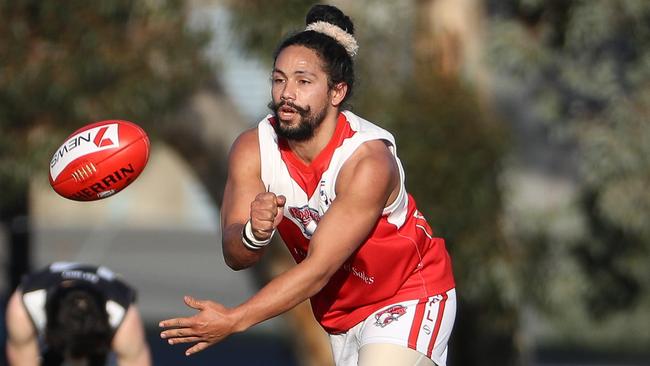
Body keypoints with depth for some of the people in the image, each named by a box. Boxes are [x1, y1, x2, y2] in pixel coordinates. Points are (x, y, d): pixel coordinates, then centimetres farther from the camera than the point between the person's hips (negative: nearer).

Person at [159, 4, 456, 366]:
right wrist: (254, 234, -42)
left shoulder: (368, 161, -30)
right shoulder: (252, 150, -14)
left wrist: (234, 320, -36)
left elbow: (319, 268, -31)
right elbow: (235, 256, -17)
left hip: (410, 296, -6)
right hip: (340, 310, 6)